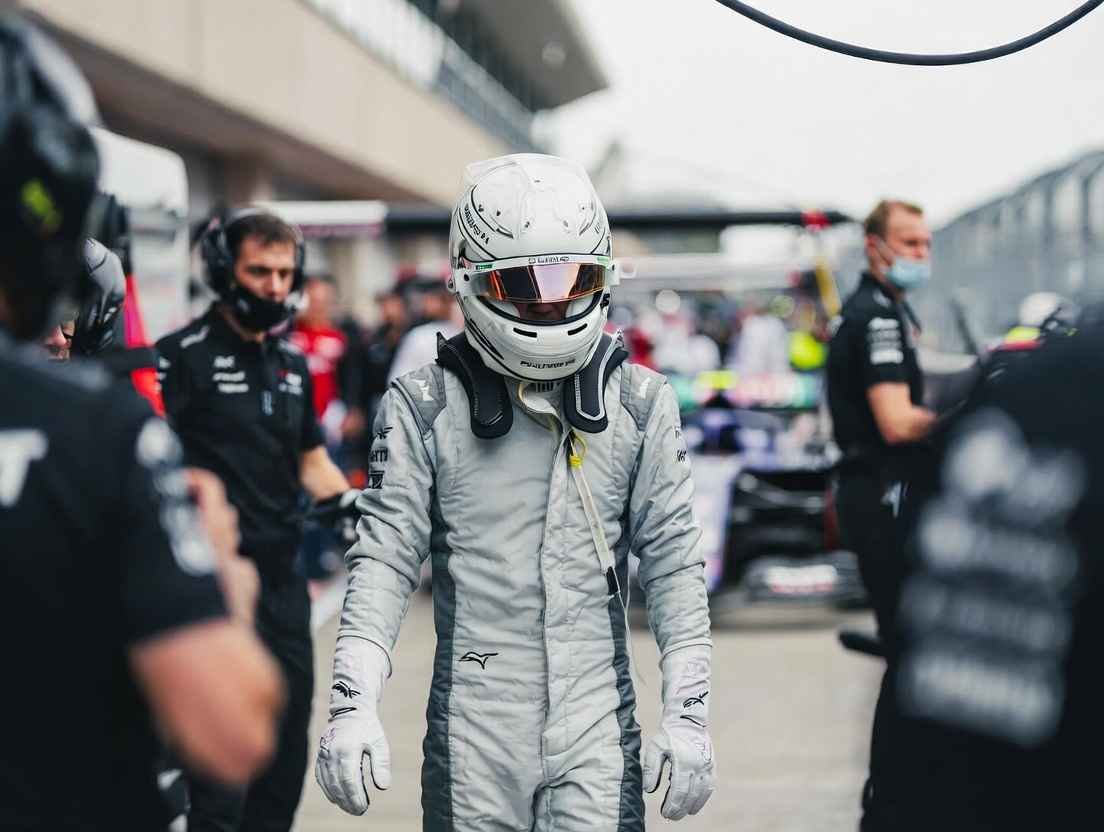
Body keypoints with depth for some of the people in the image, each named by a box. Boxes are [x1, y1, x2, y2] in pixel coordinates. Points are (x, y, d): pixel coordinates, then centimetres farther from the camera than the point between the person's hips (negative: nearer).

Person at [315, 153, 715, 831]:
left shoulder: (641, 403, 6)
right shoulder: (425, 408, 0)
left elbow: (675, 565, 6)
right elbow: (385, 559, -2)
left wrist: (689, 715, 2)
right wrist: (353, 706, -11)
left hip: (599, 724, 1)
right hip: (473, 730, -1)